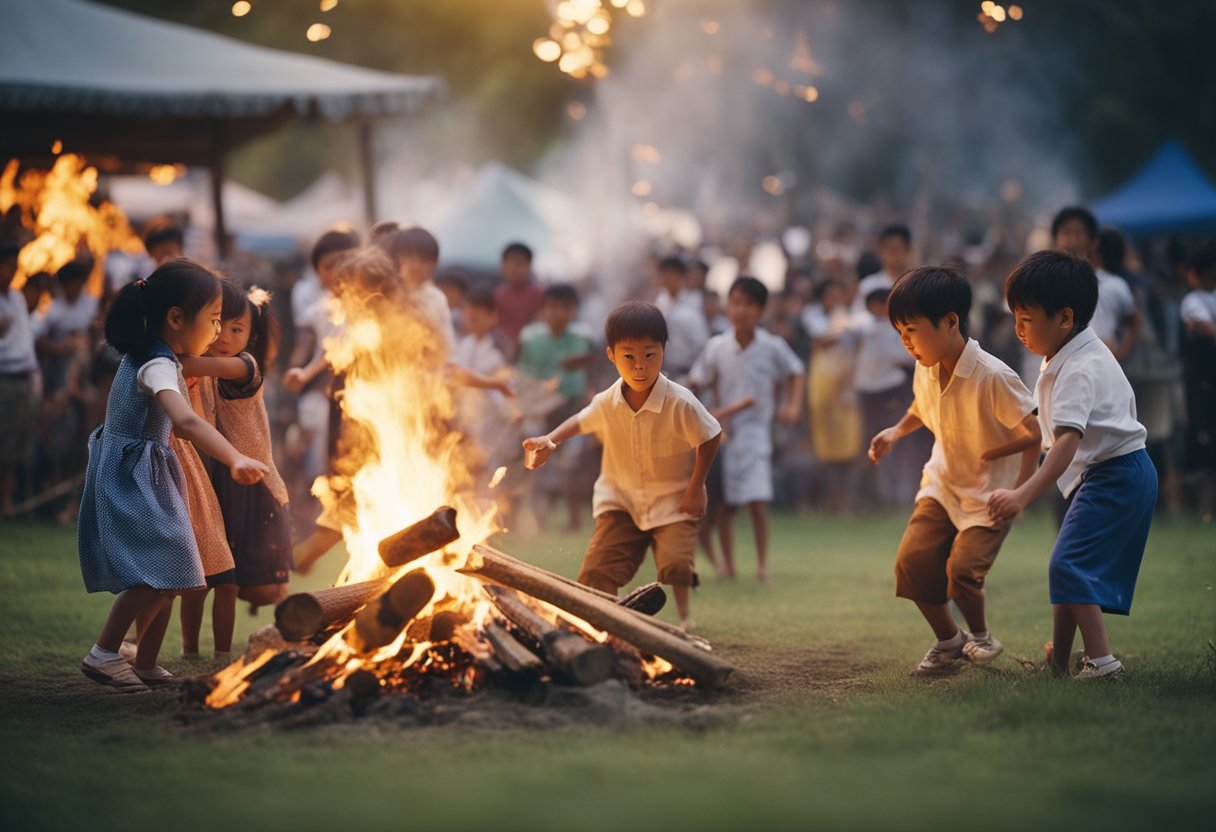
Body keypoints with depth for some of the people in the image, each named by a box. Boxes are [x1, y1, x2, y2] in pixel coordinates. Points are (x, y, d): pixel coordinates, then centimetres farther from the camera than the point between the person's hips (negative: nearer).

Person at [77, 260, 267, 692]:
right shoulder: (158, 367, -22)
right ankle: (103, 655, -7)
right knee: (155, 577, -16)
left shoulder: (146, 357, 8)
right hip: (131, 478, -10)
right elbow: (185, 421, -42)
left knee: (168, 576, 10)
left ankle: (146, 664, 16)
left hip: (148, 477, 10)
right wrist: (235, 458, -53)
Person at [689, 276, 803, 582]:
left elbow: (794, 373, 8)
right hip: (723, 431, 1)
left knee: (757, 501, -9)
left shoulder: (772, 347, -6)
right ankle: (727, 564, 16)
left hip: (756, 428, -1)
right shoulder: (716, 347, -4)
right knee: (725, 502, 5)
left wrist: (792, 405, -4)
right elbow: (697, 382, 3)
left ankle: (762, 564, 2)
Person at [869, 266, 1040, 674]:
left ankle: (980, 635, 14)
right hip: (942, 484, 6)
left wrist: (1018, 493, -19)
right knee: (912, 560, -8)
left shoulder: (993, 377, -27)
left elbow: (1032, 433, -20)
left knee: (962, 569, -18)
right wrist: (896, 432, 1)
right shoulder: (925, 371, -5)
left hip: (988, 495, -6)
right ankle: (948, 640, 13)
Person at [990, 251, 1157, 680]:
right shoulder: (1081, 355, 9)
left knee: (1068, 564, -17)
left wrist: (1023, 495, -48)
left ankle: (1100, 658, -19)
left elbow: (1068, 439, -37)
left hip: (1116, 476, -11)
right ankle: (1059, 657, 24)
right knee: (1069, 564, 16)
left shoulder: (1080, 370, -24)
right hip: (1103, 473, 11)